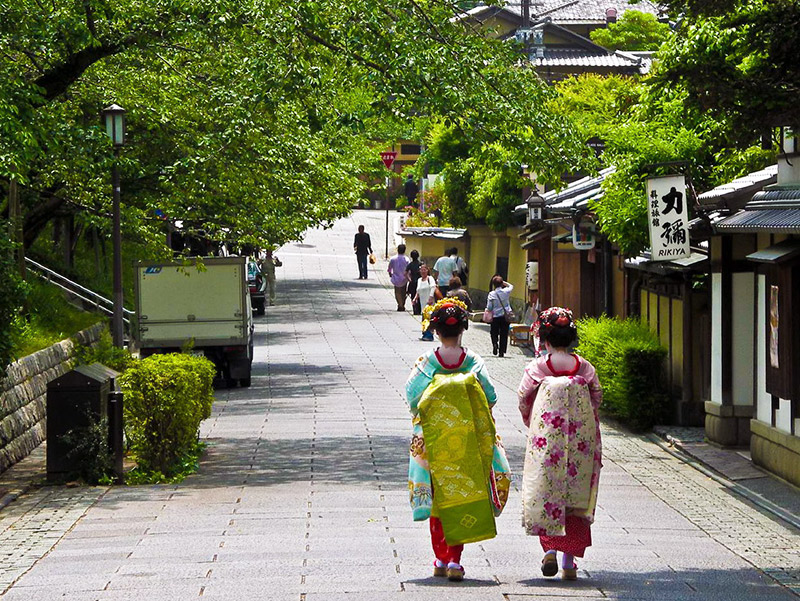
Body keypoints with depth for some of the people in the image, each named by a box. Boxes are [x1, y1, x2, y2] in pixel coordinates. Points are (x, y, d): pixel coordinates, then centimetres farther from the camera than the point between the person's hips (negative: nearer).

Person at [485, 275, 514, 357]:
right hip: (505, 316, 1)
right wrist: (504, 282, 14)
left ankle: (495, 343, -15)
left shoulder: (491, 294, -9)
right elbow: (511, 286, 21)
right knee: (504, 334, 8)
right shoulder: (506, 292, -4)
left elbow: (489, 308, -7)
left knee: (494, 333, 14)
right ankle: (501, 351, 5)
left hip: (495, 317, -1)